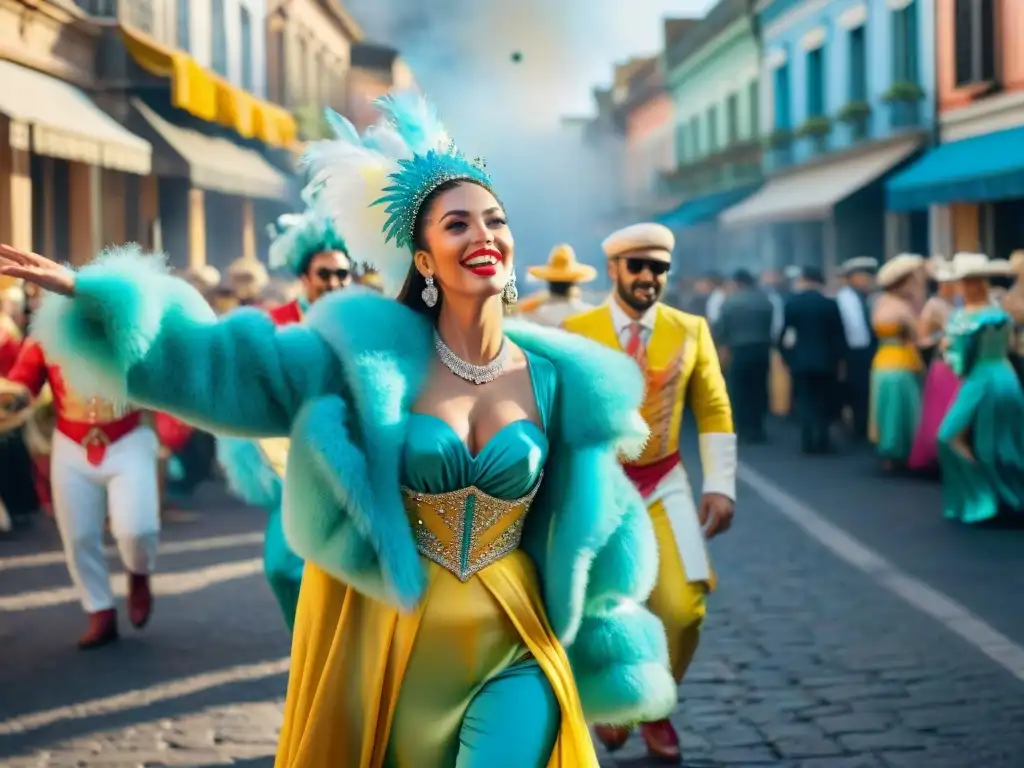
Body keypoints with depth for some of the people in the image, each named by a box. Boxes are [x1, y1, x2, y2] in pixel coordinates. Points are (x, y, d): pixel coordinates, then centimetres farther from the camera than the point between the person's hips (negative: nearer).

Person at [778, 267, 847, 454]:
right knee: (824, 402, 10)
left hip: (800, 360, 0)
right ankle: (823, 441, 3)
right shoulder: (831, 304, -4)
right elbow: (839, 335, -4)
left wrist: (787, 356, 7)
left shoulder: (792, 303, -4)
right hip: (826, 361, 0)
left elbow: (783, 332, -3)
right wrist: (837, 358, 6)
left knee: (805, 401, 6)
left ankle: (808, 441, -5)